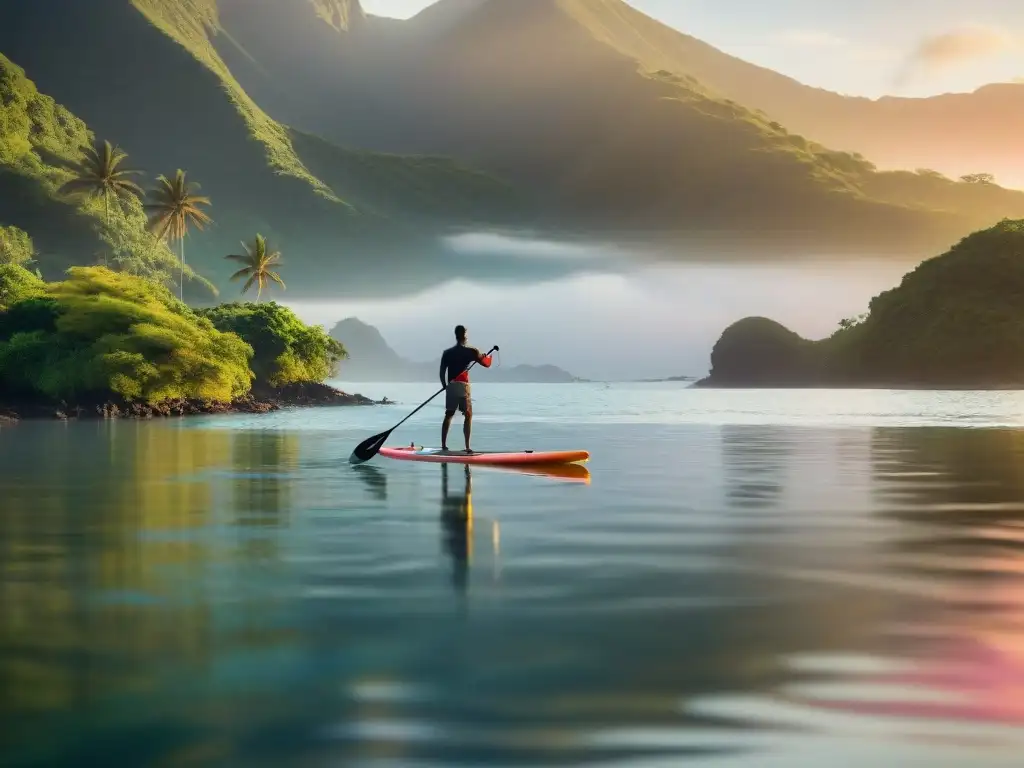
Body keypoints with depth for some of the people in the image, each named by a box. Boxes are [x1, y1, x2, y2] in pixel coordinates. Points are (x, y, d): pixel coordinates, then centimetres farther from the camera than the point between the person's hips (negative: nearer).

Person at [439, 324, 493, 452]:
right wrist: (488, 356, 22)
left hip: (451, 387, 4)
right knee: (468, 415, 1)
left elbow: (442, 372, 6)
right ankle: (467, 447, -8)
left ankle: (443, 445, 11)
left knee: (448, 415, 13)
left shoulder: (447, 353, 8)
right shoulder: (470, 351, -3)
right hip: (463, 386, -4)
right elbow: (486, 364, 1)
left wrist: (444, 386, 20)